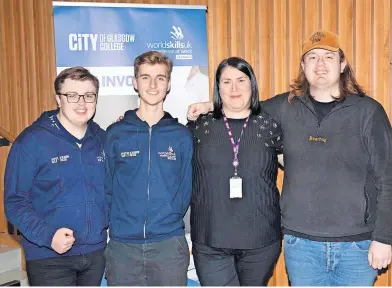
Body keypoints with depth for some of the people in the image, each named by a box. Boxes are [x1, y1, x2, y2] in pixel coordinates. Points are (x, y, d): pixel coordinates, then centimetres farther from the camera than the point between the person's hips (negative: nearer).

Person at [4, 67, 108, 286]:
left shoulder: (102, 139, 5)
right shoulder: (32, 141, -10)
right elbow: (15, 201, -11)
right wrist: (47, 235, -21)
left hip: (96, 252, 5)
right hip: (49, 257, -4)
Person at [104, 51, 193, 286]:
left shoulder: (182, 136, 2)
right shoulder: (115, 134, 2)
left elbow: (187, 190, 7)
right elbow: (108, 187, 7)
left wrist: (169, 222, 2)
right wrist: (119, 223, 1)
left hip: (169, 244, 0)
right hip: (122, 244, 0)